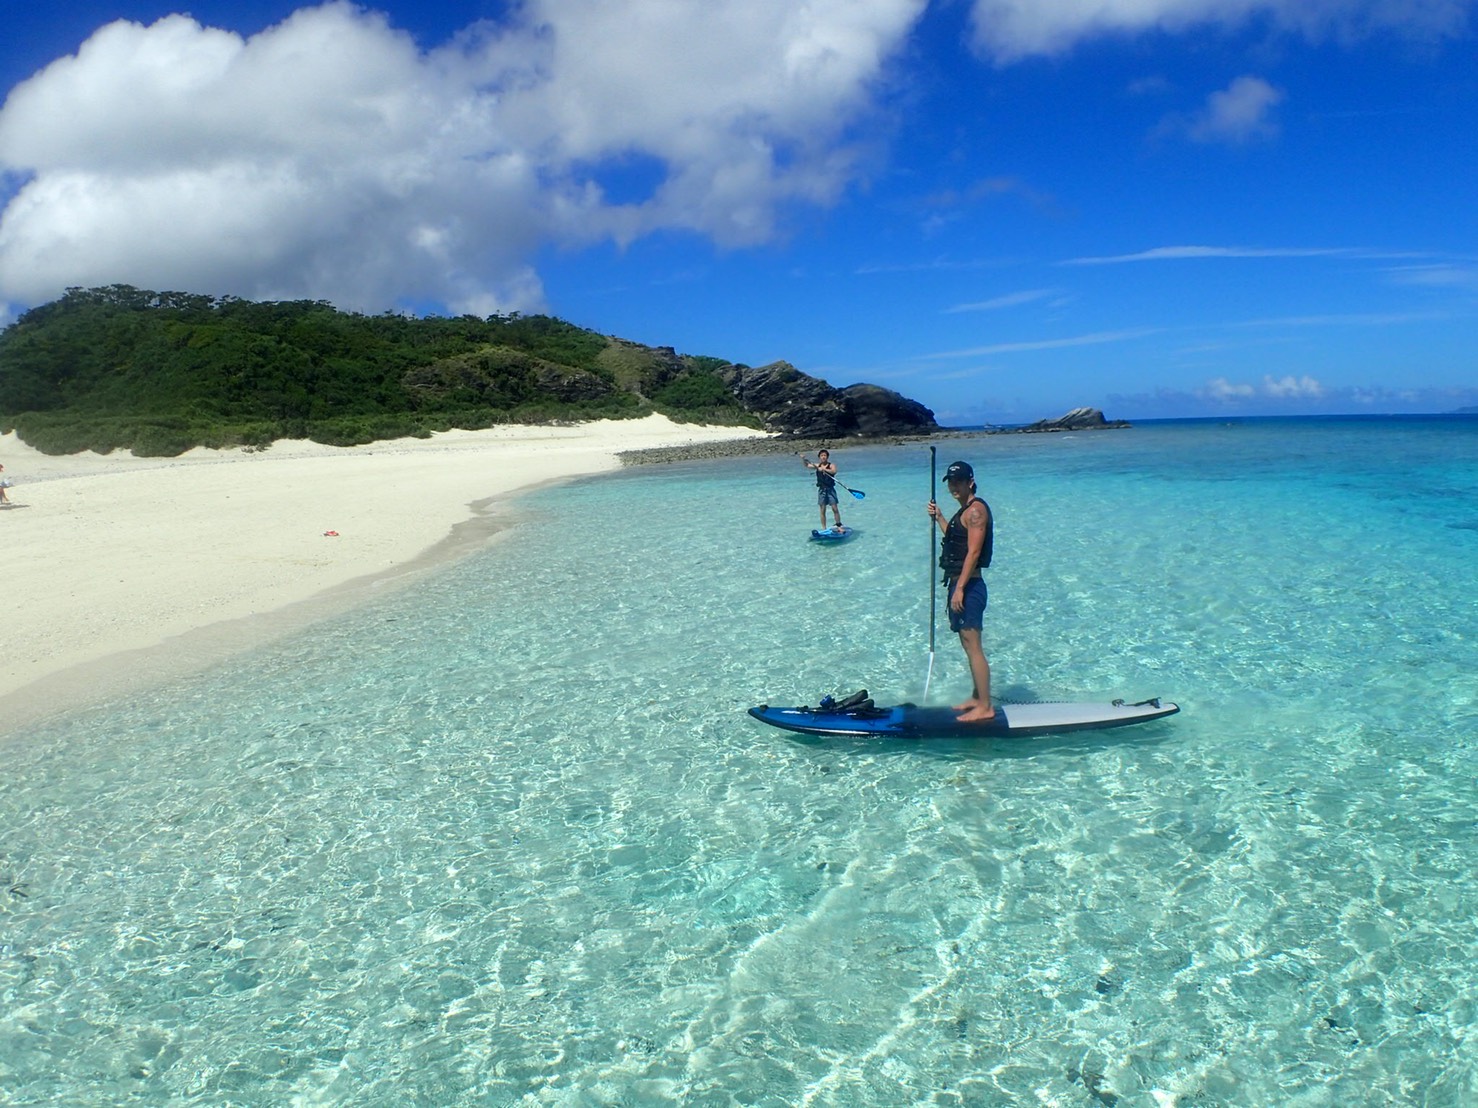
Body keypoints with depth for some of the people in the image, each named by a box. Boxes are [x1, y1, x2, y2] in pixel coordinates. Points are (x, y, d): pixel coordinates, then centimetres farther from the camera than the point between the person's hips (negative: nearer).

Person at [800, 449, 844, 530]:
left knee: (835, 508, -6)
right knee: (822, 510, 4)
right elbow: (807, 465, 19)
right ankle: (824, 529, 9)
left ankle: (839, 526, 0)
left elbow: (834, 471, -23)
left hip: (830, 489, -3)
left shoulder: (831, 465, -2)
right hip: (821, 490, 3)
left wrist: (824, 469, -32)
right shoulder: (817, 465, 8)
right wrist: (803, 459, 2)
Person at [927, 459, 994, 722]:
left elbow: (973, 552, -21)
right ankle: (977, 698, 26)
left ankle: (985, 707, -2)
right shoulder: (966, 510, 17)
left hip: (968, 587, -11)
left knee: (973, 647, -7)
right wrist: (939, 517, 24)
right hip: (960, 584, 11)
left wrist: (959, 589, -24)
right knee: (968, 645, 16)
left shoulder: (976, 509, -15)